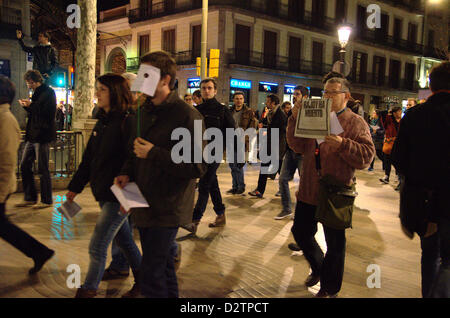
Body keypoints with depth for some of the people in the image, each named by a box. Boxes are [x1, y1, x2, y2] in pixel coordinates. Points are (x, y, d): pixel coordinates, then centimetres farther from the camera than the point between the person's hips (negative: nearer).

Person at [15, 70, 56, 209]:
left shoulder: (48, 93, -9)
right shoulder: (36, 93, 19)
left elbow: (48, 113, -20)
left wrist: (31, 105, -17)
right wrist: (27, 106, 5)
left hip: (42, 136, -9)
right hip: (32, 135, 9)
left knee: (43, 169, -4)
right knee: (24, 166, 11)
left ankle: (46, 200, 7)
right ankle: (30, 198, 21)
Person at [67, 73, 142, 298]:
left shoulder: (127, 122, -17)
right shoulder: (102, 121, 10)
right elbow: (89, 157, 16)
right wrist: (76, 186, 19)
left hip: (118, 195, -9)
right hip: (103, 193, 9)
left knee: (97, 247, 0)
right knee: (123, 239, 19)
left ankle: (88, 289, 19)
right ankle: (142, 279, 35)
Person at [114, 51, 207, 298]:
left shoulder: (186, 116, -16)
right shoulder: (144, 112, 10)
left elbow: (197, 167, -20)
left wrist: (154, 154, -21)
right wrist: (127, 173, 1)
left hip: (167, 209, -8)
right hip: (145, 204, 8)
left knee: (151, 274, -6)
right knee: (163, 267, 21)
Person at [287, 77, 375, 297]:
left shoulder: (356, 123, -2)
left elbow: (366, 157, -12)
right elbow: (298, 146, 5)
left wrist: (342, 144, -27)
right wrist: (295, 120, -8)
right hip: (309, 191, 5)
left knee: (334, 242, 6)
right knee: (301, 231, 16)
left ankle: (329, 288, 26)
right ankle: (318, 268, 42)